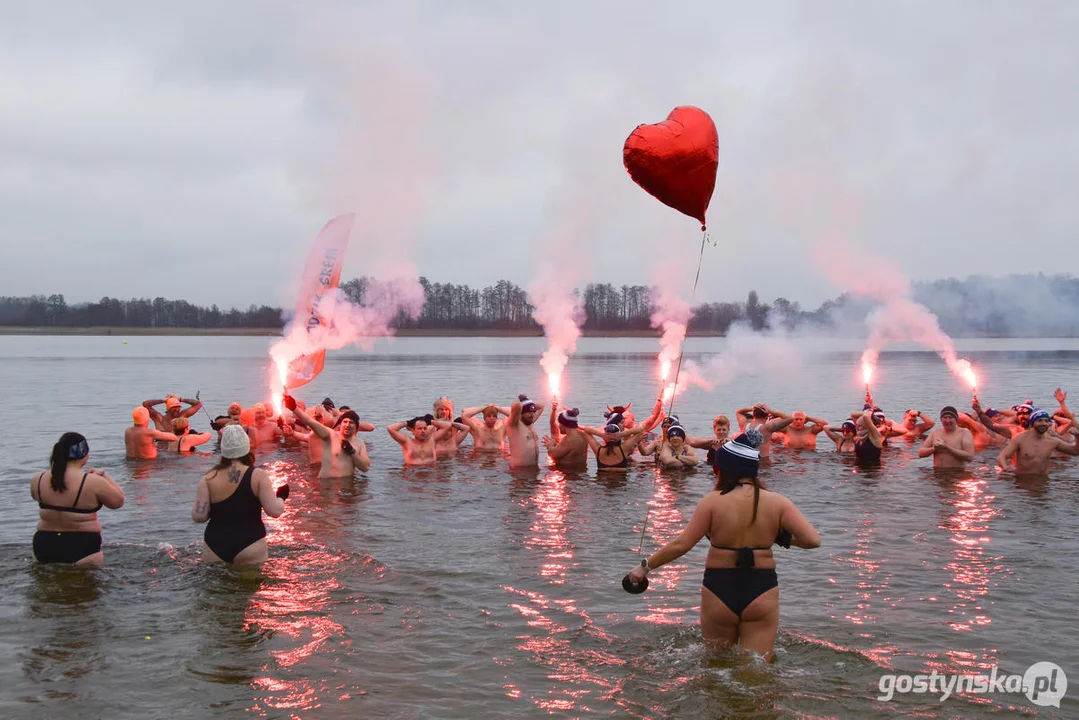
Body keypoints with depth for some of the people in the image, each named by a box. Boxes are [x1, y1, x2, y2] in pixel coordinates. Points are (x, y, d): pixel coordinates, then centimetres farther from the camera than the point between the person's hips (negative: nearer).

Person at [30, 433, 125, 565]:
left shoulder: (38, 480, -2)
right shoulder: (93, 482, -17)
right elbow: (118, 501, -3)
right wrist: (103, 475, 5)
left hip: (44, 548, 5)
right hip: (81, 549, -5)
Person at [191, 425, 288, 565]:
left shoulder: (208, 479, -3)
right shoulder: (258, 476, -7)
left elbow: (198, 516, -6)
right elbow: (274, 511, -11)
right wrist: (281, 498, 10)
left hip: (214, 547, 2)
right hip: (250, 546, -2)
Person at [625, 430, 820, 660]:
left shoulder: (713, 501, -9)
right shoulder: (776, 502, -3)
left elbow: (681, 545, -9)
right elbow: (813, 540, -8)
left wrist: (646, 566, 2)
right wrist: (784, 538, 11)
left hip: (719, 591, -1)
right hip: (762, 591, 1)